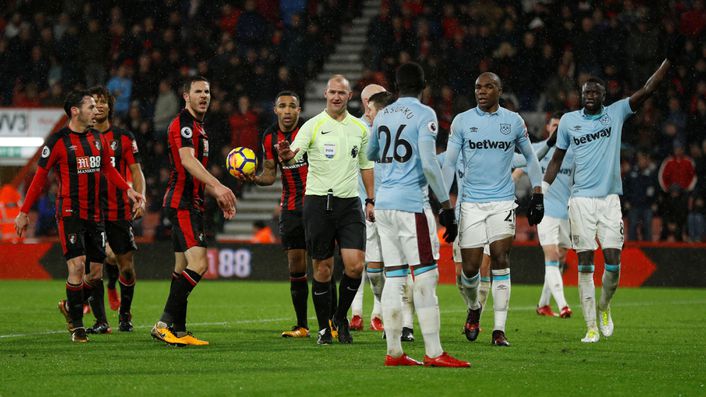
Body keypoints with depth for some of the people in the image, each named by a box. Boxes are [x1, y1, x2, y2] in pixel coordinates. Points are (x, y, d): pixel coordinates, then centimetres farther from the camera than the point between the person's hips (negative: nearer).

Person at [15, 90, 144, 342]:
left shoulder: (98, 139, 9)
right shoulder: (58, 141, -9)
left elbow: (108, 169, 22)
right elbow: (40, 177, -4)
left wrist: (128, 190, 8)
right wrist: (24, 212, -4)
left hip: (95, 214, 6)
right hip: (69, 214, -6)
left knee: (96, 270, 5)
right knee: (78, 266, -14)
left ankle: (70, 306, 31)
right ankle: (77, 327, -4)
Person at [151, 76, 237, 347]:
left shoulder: (198, 127, 21)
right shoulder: (183, 123, -12)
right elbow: (187, 160, -28)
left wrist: (218, 197, 26)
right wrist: (218, 186, -39)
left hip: (191, 205, 11)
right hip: (182, 204, -11)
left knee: (183, 267, 9)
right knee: (198, 264, -19)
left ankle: (178, 330, 11)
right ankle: (165, 323, -20)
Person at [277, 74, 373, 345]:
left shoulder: (360, 128, 9)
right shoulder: (313, 126, -2)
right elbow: (293, 156, -14)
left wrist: (371, 200, 14)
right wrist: (287, 157, -38)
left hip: (349, 202, 3)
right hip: (319, 201, -3)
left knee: (355, 265, -10)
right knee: (323, 269, 0)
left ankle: (341, 318, 12)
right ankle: (324, 328, 13)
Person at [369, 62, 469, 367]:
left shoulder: (382, 116, 11)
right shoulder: (424, 115, -7)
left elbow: (371, 154, 28)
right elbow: (429, 164, -15)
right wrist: (447, 205, -12)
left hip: (383, 203, 6)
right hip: (410, 203, -6)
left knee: (393, 278, 8)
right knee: (426, 277, -4)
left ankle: (394, 352, 9)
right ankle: (433, 353, -6)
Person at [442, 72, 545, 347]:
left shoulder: (513, 121, 6)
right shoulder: (462, 121, 3)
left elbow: (530, 158, 16)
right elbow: (449, 163, 5)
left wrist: (537, 195, 9)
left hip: (503, 202, 0)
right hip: (471, 202, 0)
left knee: (500, 261, -11)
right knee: (470, 268, -1)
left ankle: (499, 330, -9)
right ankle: (474, 308, 31)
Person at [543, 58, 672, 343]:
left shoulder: (616, 113, 5)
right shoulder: (569, 121, 6)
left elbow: (647, 90, -3)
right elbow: (556, 160, 15)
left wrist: (670, 59, -11)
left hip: (609, 199, 0)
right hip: (581, 199, 0)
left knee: (613, 262, -6)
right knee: (585, 264, -4)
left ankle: (604, 306, 23)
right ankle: (591, 327, -1)